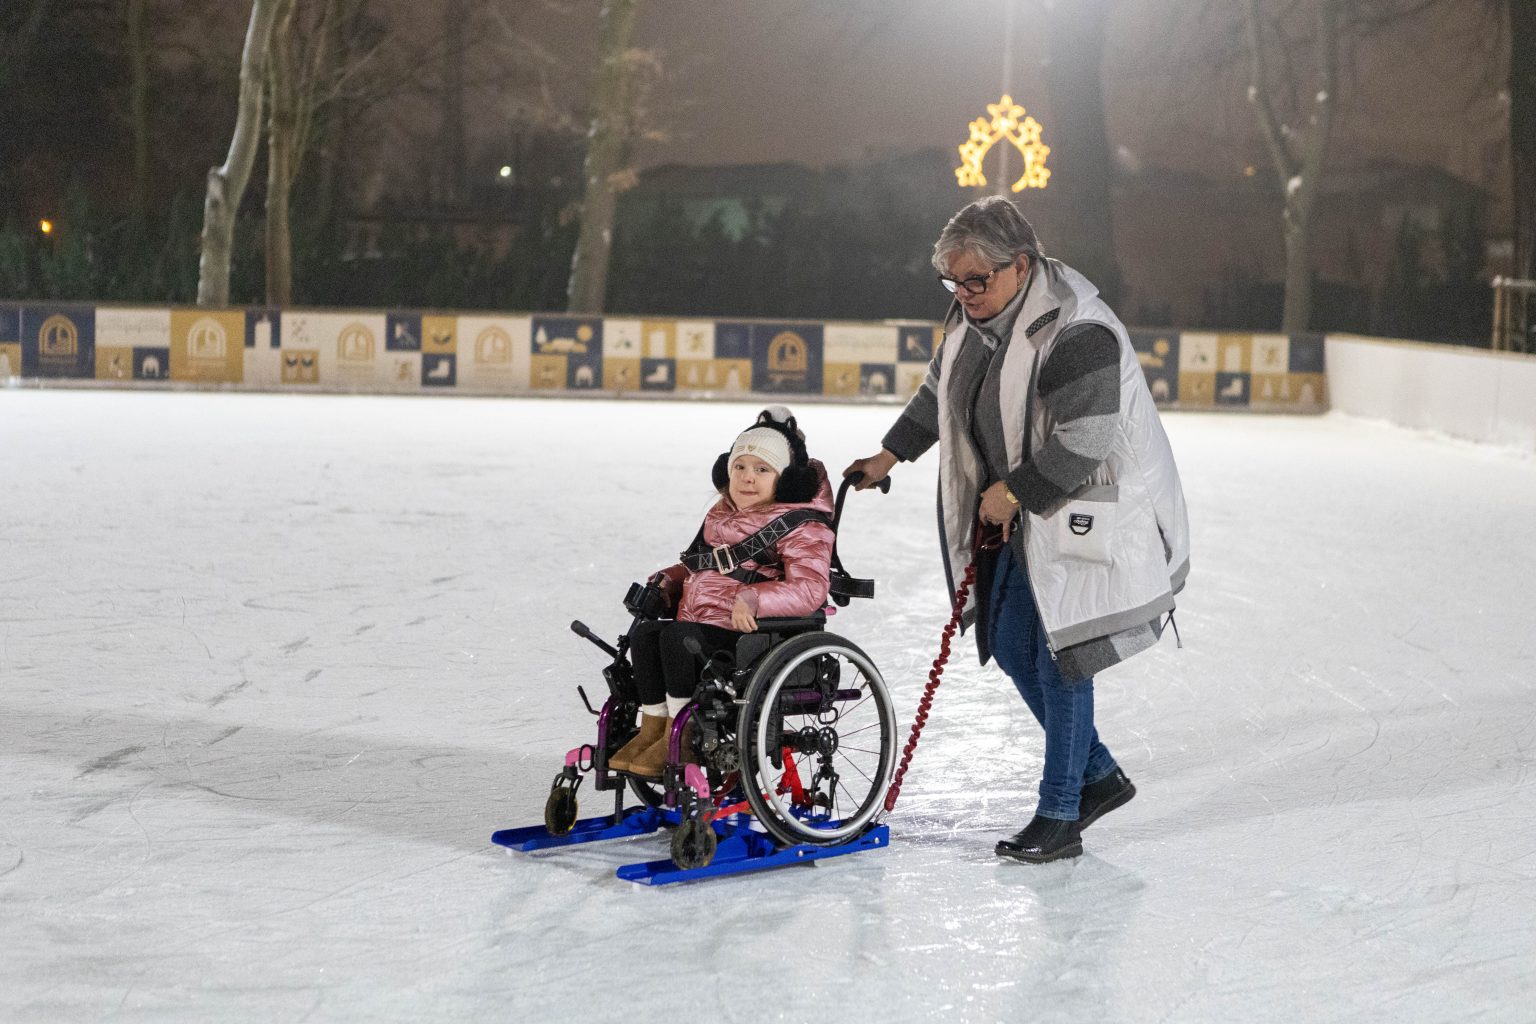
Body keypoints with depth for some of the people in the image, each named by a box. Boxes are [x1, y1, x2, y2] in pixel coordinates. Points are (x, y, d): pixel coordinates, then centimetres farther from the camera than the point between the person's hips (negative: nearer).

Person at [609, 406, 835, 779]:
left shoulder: (800, 527, -5)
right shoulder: (721, 517, 20)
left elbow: (809, 589, -18)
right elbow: (696, 565, 34)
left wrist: (753, 600, -31)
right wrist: (669, 582, 12)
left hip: (750, 635, -8)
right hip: (698, 625, 8)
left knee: (677, 636, -30)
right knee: (644, 632, -19)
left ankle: (680, 735, -19)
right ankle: (652, 727, -11)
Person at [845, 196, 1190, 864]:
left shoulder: (1077, 333, -26)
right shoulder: (974, 317, 2)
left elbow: (1082, 445, -28)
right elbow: (939, 390, 20)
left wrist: (1013, 493, -19)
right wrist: (891, 455, 25)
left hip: (1088, 519, -9)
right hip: (1027, 518, 9)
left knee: (1058, 661, -6)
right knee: (1011, 648, 11)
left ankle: (1059, 817, 5)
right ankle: (1098, 776, 26)